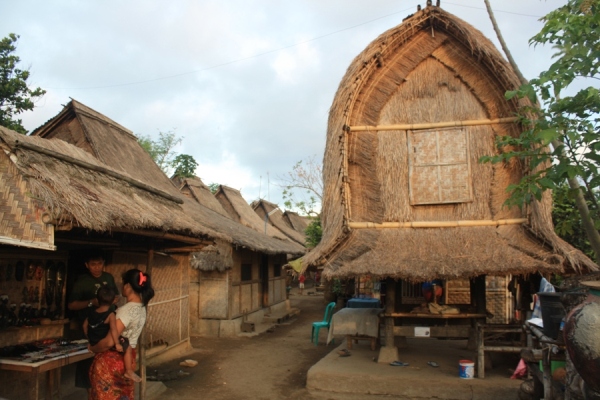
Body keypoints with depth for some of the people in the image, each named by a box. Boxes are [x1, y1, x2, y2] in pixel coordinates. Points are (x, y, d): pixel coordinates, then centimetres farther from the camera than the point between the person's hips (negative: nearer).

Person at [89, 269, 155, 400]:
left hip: (111, 361, -8)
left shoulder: (126, 310, -24)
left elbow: (109, 342, -25)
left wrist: (92, 348, -7)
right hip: (128, 359, 8)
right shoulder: (141, 308, 2)